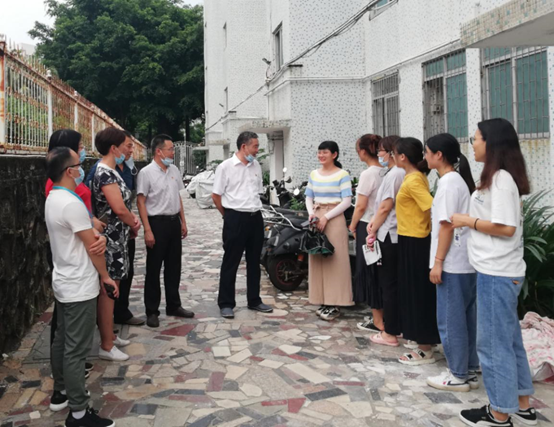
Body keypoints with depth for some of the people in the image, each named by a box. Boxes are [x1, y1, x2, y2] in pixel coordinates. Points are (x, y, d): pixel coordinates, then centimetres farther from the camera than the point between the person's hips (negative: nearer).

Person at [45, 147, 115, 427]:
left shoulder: (53, 199, 8)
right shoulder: (71, 203, -23)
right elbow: (92, 246, -18)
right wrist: (105, 276, -6)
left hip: (64, 283, 10)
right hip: (79, 287, -10)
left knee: (62, 340, 19)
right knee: (76, 349, -4)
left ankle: (60, 393, 34)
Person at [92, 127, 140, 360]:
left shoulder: (109, 171, 13)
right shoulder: (105, 173, -19)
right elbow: (119, 209, -23)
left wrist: (132, 218, 3)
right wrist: (134, 224, -5)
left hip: (117, 238, 10)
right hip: (110, 239, -10)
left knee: (112, 288, 18)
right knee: (108, 290, -2)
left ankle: (110, 335, 31)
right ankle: (106, 346, 7)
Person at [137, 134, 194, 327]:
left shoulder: (174, 170, 9)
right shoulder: (146, 172, -11)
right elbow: (141, 202, -13)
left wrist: (183, 222, 13)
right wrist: (147, 230, -18)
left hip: (174, 221, 7)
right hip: (157, 223, -6)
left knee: (174, 266, 14)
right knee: (154, 269, 3)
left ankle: (173, 305, 27)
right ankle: (152, 311, 13)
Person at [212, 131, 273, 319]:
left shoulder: (256, 166, 10)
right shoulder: (226, 167, -7)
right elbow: (216, 195, -4)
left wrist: (254, 210, 13)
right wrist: (229, 215, 2)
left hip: (256, 218, 6)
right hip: (235, 219, -6)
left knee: (254, 262, 14)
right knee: (230, 263, 1)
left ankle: (254, 300, 26)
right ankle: (226, 304, 10)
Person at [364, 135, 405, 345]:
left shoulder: (393, 174, -14)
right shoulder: (400, 173, 14)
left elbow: (385, 207, -15)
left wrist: (373, 232, -6)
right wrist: (374, 222, 5)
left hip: (389, 236, -9)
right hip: (394, 235, 9)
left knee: (389, 284, -2)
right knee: (392, 283, 15)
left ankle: (390, 334, 6)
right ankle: (396, 326, 24)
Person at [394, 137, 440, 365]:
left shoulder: (413, 180, -18)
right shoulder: (417, 177, 11)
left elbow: (432, 209, -27)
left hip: (414, 243, -10)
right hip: (415, 241, 10)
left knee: (418, 294, -2)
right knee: (417, 293, 16)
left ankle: (425, 351, 8)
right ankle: (424, 343, 28)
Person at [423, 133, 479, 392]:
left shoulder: (448, 182, -15)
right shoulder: (459, 179, 13)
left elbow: (447, 225, -19)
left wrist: (437, 261, -17)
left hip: (452, 263, -10)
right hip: (465, 261, 10)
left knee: (450, 320, 0)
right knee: (465, 318, 15)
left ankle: (459, 376, 9)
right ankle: (469, 371, 23)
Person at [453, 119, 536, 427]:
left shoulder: (501, 179, -17)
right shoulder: (498, 178, 13)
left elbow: (506, 228, -22)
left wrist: (468, 221, -13)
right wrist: (471, 219, 6)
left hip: (497, 273, -10)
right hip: (500, 271, 10)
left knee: (493, 343, 1)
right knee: (509, 339, 17)